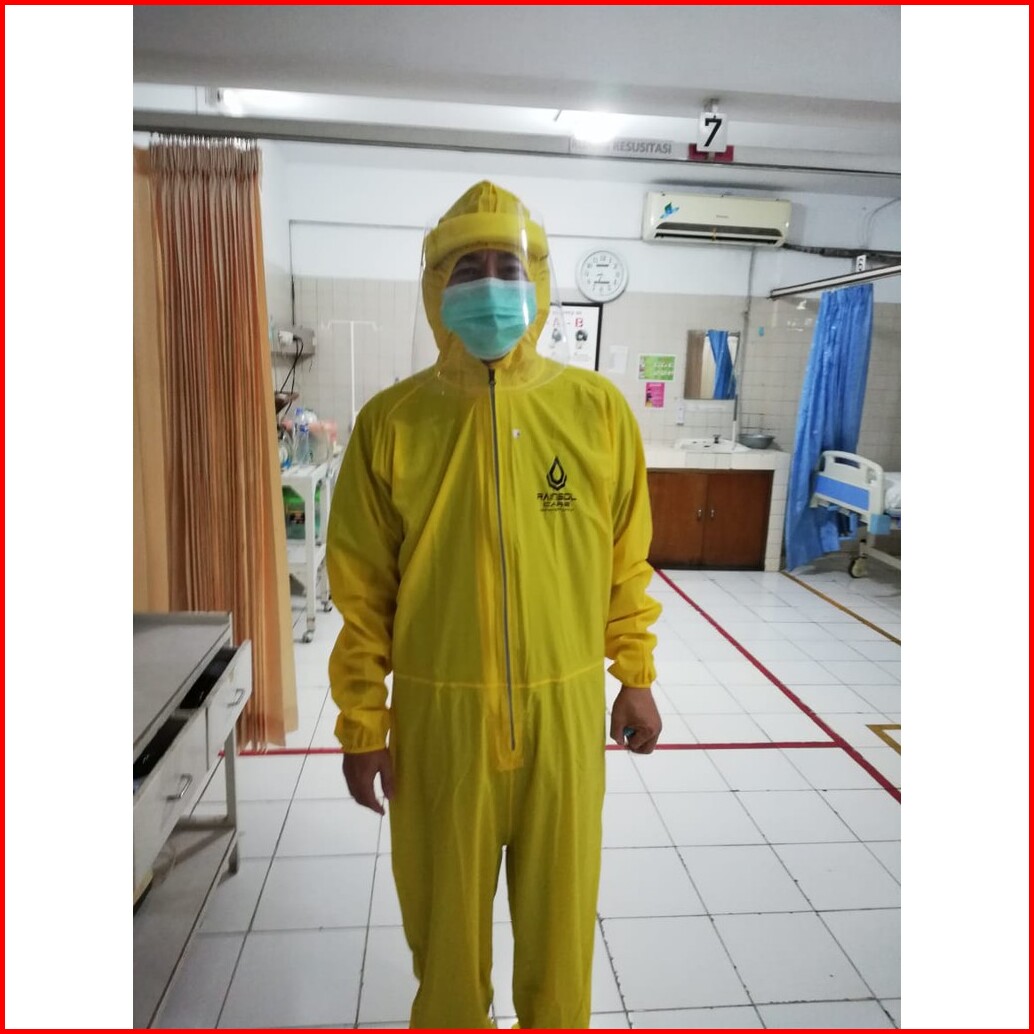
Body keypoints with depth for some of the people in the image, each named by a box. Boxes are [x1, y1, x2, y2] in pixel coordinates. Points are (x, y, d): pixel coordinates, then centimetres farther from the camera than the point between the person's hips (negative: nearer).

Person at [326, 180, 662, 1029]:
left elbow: (626, 559, 4)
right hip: (440, 711, 0)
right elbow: (362, 588, -3)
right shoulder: (392, 420, -7)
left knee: (560, 912, 20)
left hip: (563, 706, 1)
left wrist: (635, 677, 7)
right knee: (446, 912, 20)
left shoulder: (597, 408, -4)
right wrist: (364, 724, 0)